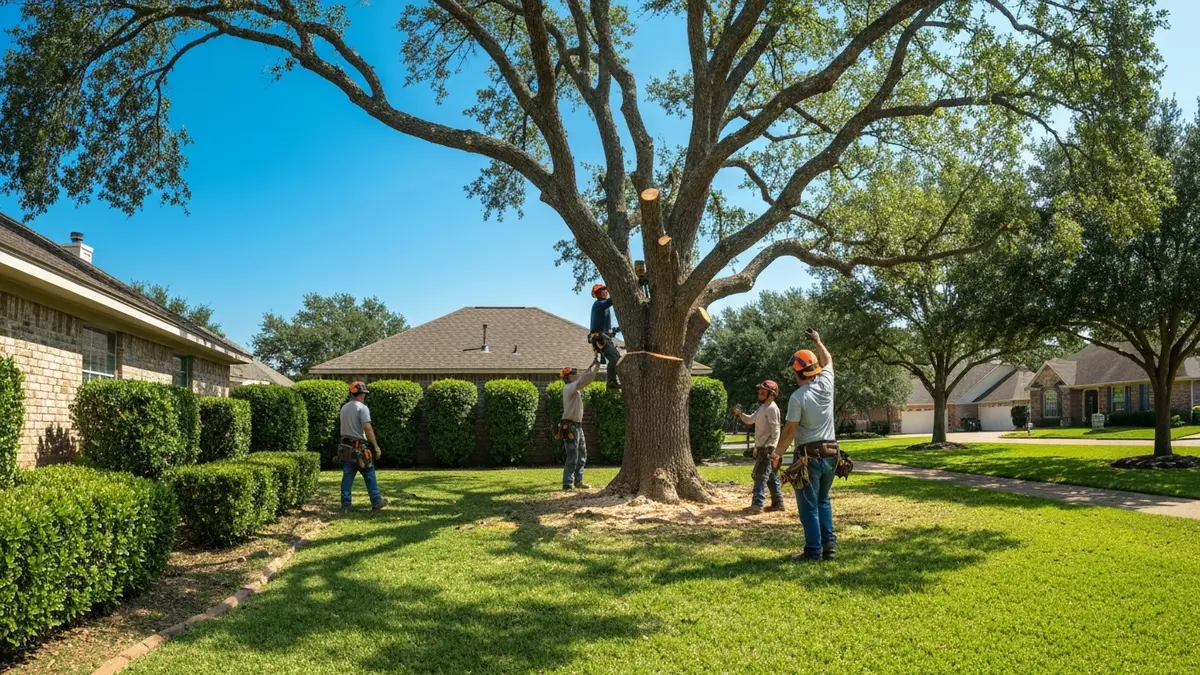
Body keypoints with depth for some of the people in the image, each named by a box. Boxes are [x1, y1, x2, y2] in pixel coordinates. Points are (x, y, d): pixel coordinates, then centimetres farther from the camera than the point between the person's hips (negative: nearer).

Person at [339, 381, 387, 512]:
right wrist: (376, 446, -16)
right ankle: (376, 501, 9)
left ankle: (345, 503, 5)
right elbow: (367, 428, -19)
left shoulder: (344, 408, 11)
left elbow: (346, 426, 14)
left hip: (346, 446, 6)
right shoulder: (362, 408, -12)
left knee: (347, 475, 7)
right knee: (369, 475, 4)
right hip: (359, 447, -6)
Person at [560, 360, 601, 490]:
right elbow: (584, 378, -25)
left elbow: (587, 379, 20)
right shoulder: (569, 388, -14)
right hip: (570, 427, -10)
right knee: (572, 457, -9)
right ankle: (568, 484, -6)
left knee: (582, 455, 15)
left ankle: (577, 481, 21)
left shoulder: (575, 388, 13)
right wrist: (593, 364, -13)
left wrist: (597, 367, 8)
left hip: (577, 426, 10)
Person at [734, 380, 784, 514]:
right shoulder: (762, 407, 17)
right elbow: (749, 420, 22)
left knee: (760, 476, -11)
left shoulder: (772, 408, -14)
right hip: (761, 448, 10)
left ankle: (757, 505, -12)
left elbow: (775, 430, -18)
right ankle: (778, 503, 20)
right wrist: (739, 413, 4)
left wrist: (771, 448, -23)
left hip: (767, 448, -10)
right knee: (771, 476, 13)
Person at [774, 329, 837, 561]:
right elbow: (828, 360, 21)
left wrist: (776, 454, -5)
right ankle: (829, 545, 15)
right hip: (829, 454, 6)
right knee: (823, 501, 19)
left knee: (809, 506, 2)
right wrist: (817, 341, 34)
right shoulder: (825, 384, 0)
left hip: (809, 456, -6)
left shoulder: (797, 397, -16)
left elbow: (789, 431, -15)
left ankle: (813, 551, 4)